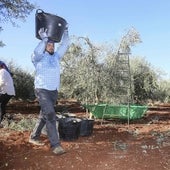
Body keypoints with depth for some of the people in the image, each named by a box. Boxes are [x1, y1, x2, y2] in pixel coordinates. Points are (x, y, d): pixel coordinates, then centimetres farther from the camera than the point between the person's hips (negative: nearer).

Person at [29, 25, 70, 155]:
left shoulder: (56, 57, 15)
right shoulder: (38, 57, 0)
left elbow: (65, 46, 12)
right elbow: (37, 52, -24)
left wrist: (65, 32, 4)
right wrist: (44, 39, -29)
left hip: (54, 91, 7)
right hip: (42, 90, -6)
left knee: (44, 116, 13)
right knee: (51, 116, -17)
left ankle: (34, 137, 29)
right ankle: (55, 144, -16)